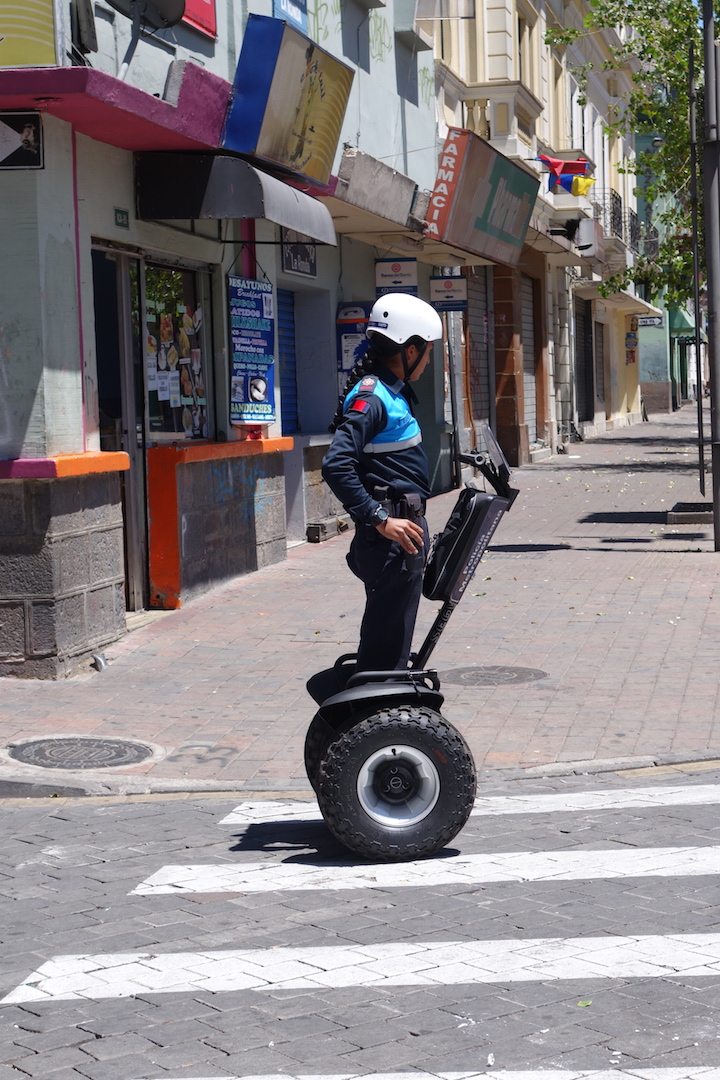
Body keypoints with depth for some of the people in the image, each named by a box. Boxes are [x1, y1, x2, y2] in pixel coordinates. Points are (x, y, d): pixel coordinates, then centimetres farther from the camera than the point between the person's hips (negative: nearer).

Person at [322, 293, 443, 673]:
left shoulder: (392, 392, 14)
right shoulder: (370, 397, -17)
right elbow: (336, 466, -27)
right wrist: (380, 520, -25)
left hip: (403, 528, 10)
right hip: (390, 539, -10)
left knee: (395, 637, 18)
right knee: (385, 643, -7)